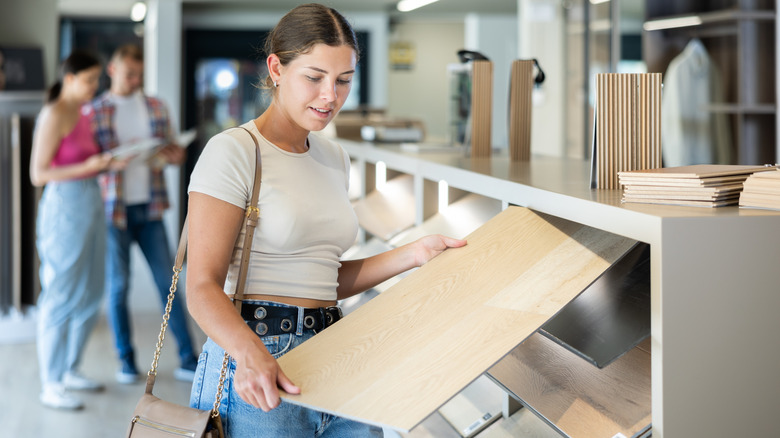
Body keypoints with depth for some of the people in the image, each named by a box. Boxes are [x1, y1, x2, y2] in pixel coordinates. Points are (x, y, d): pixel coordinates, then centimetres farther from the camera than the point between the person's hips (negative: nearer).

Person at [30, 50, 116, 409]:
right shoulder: (53, 116, -12)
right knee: (60, 296, -3)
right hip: (65, 205, -9)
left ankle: (70, 370, 26)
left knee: (89, 294, 13)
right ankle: (51, 386, 4)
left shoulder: (82, 113, 14)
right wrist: (87, 167, -23)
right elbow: (38, 174, -15)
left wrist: (108, 160, 2)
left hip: (91, 202, 9)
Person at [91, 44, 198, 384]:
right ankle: (126, 360, 15)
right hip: (113, 209, -2)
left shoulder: (156, 108, 9)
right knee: (118, 286, 3)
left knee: (167, 281, 2)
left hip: (149, 208, 3)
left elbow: (169, 151, 14)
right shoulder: (93, 113, -1)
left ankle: (187, 359, 5)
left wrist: (173, 156, -10)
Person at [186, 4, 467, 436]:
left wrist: (412, 255, 9)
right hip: (257, 370, -6)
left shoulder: (334, 159, 15)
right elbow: (203, 287, -14)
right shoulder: (234, 152, -8)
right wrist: (250, 352, -31)